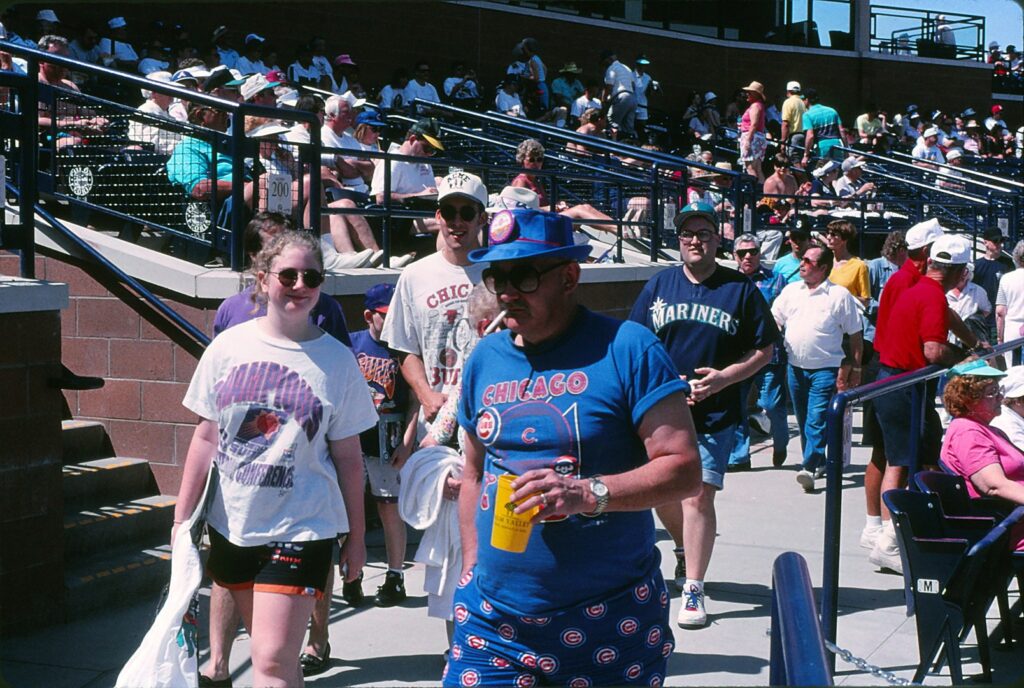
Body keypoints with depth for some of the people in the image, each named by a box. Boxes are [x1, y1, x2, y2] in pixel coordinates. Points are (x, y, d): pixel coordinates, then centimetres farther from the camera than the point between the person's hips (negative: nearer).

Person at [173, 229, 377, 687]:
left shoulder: (336, 360, -4)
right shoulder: (228, 347, -1)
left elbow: (347, 457, 1)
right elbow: (206, 437, 5)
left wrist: (356, 536, 4)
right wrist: (183, 518, 4)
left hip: (300, 528, -3)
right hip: (232, 523, 3)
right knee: (270, 650, 15)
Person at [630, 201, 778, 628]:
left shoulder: (740, 289, 0)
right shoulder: (659, 285, 6)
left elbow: (765, 349, 4)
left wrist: (724, 377, -11)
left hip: (715, 413, -3)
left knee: (698, 496, -10)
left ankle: (693, 590, -3)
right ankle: (688, 553, 41)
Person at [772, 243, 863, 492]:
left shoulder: (839, 295, -2)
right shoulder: (791, 291, 10)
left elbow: (855, 335, 1)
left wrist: (856, 369, -1)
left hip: (825, 368, -5)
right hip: (795, 367, 5)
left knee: (817, 419, -14)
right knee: (803, 421, 12)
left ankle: (810, 467, -20)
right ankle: (818, 462, 25)